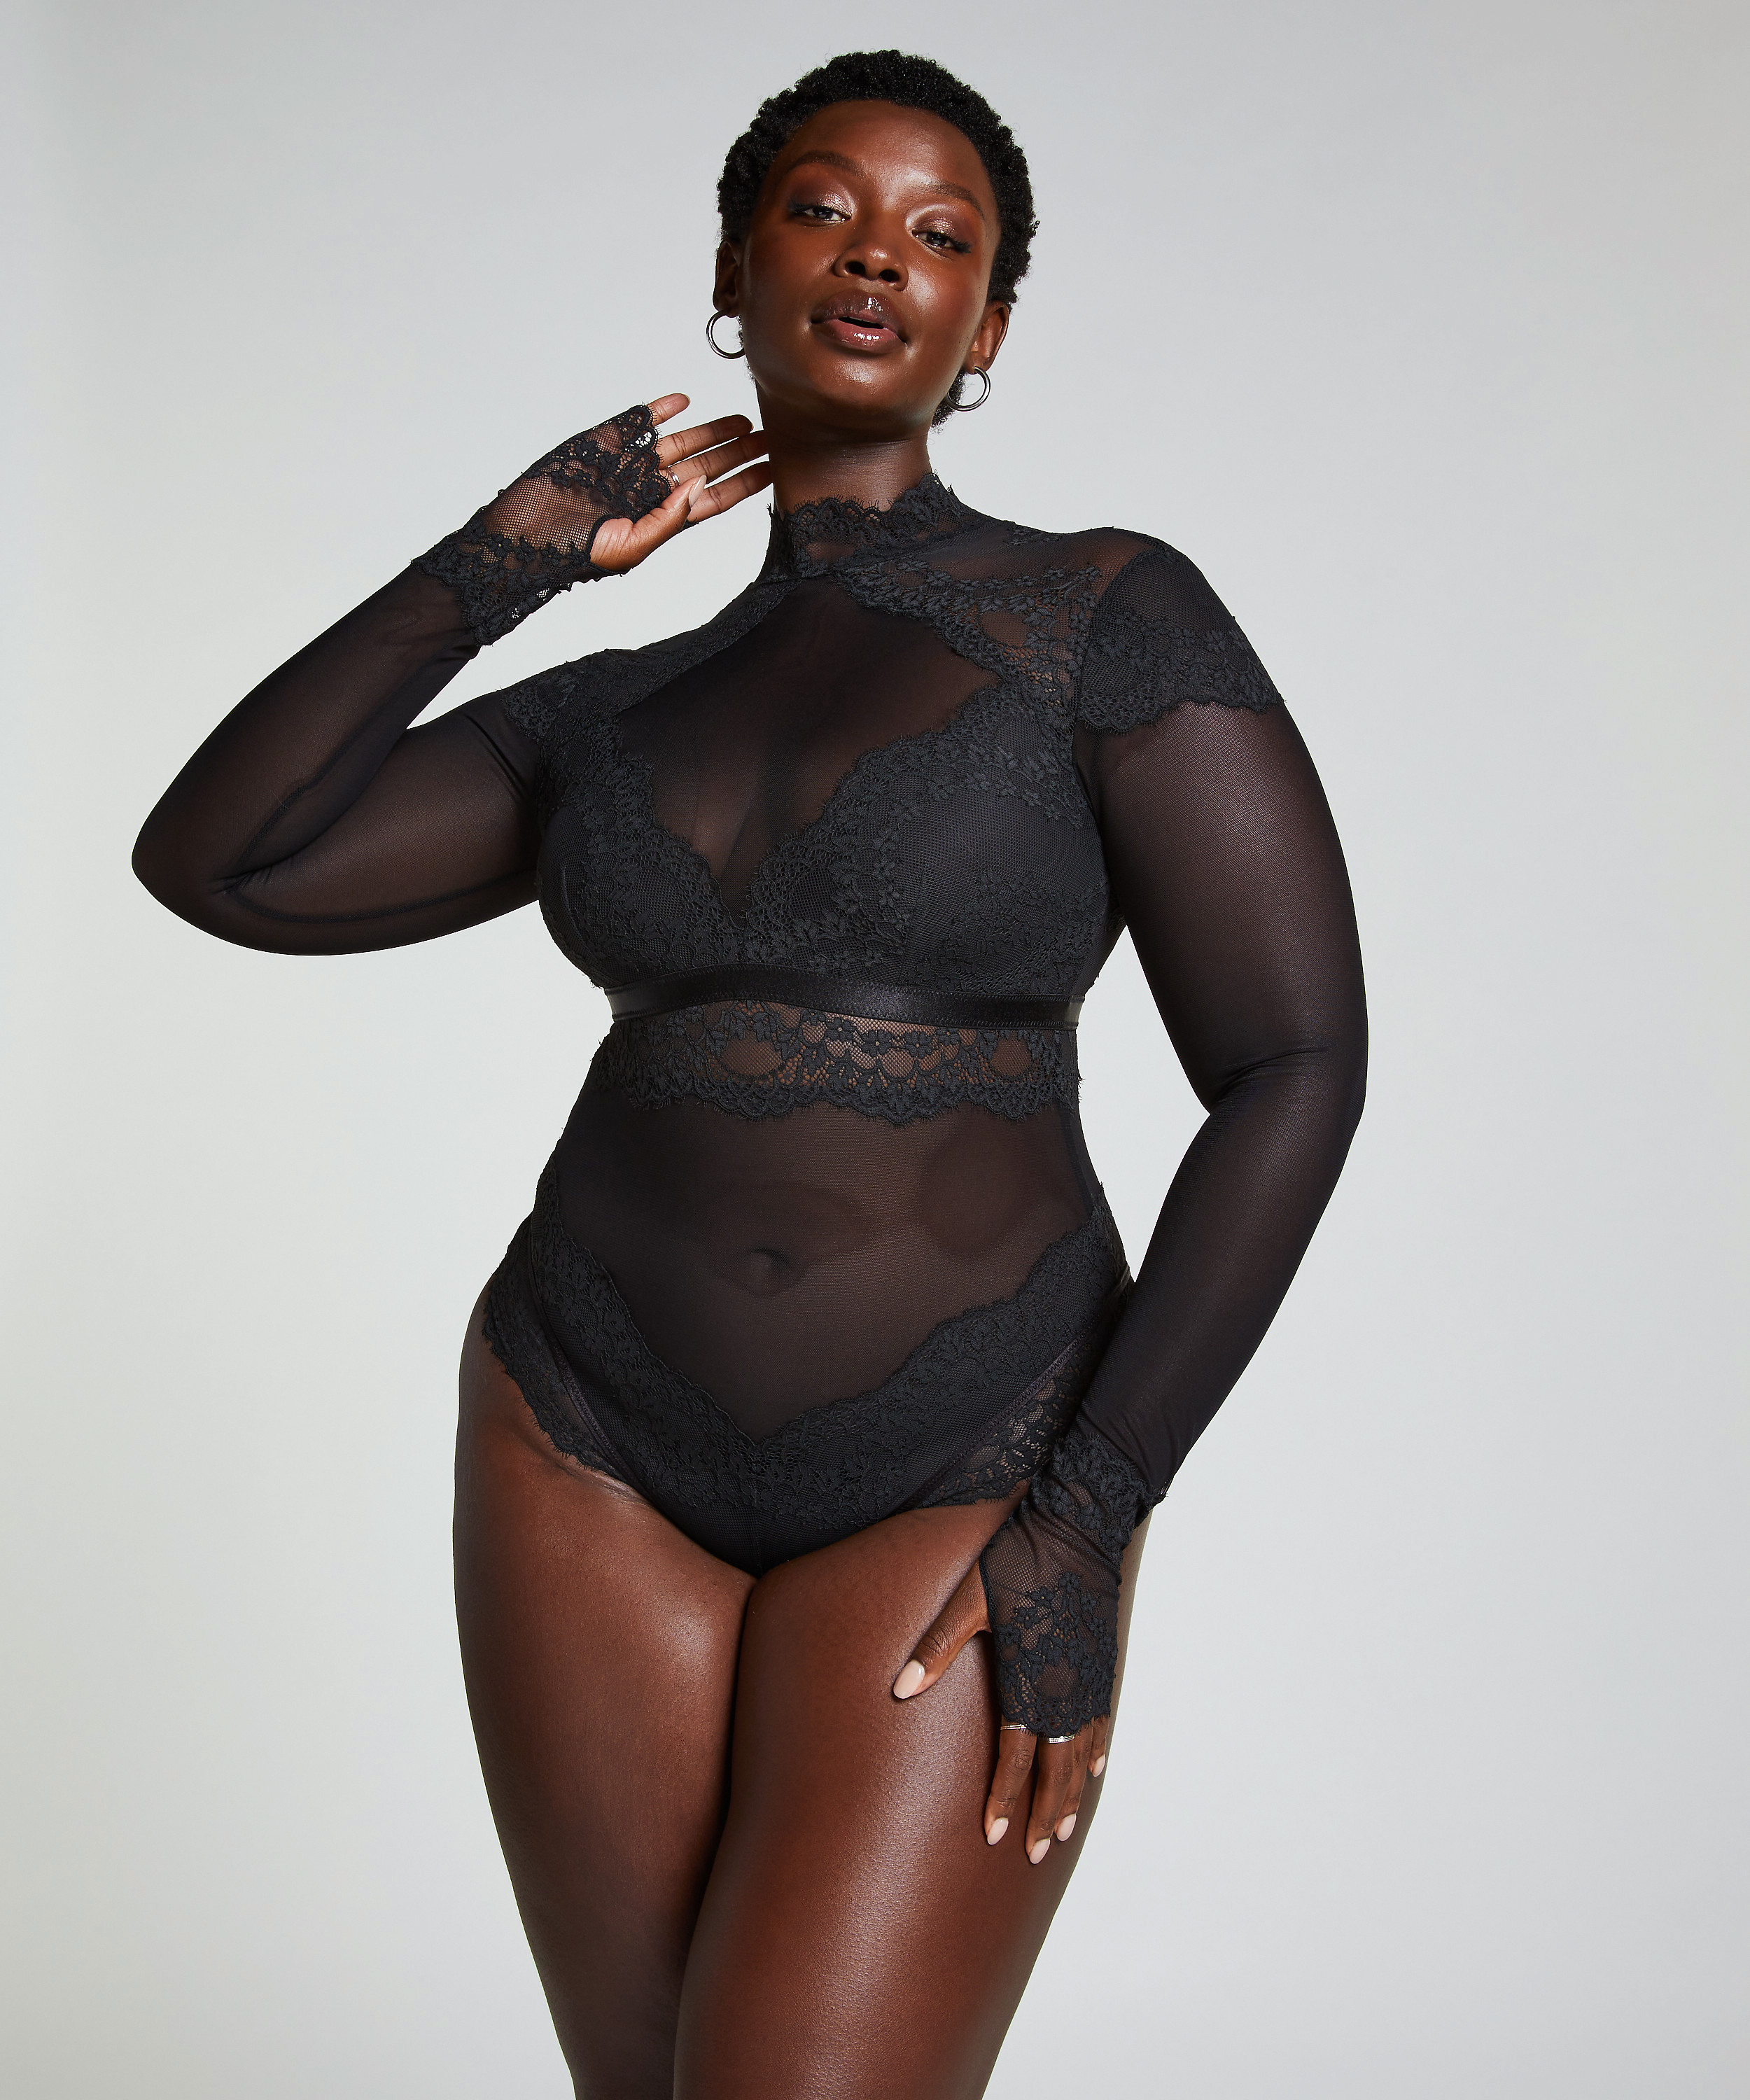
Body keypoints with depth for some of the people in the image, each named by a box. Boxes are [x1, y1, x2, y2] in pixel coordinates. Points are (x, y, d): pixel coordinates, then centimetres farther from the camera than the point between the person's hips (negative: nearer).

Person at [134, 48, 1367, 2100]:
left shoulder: (1114, 613, -5)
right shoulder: (616, 721, 9)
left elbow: (1298, 1068, -11)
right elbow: (210, 860, 1)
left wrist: (1088, 1518, -17)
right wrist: (512, 549, 0)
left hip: (955, 1485, -4)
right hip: (602, 1447, 4)